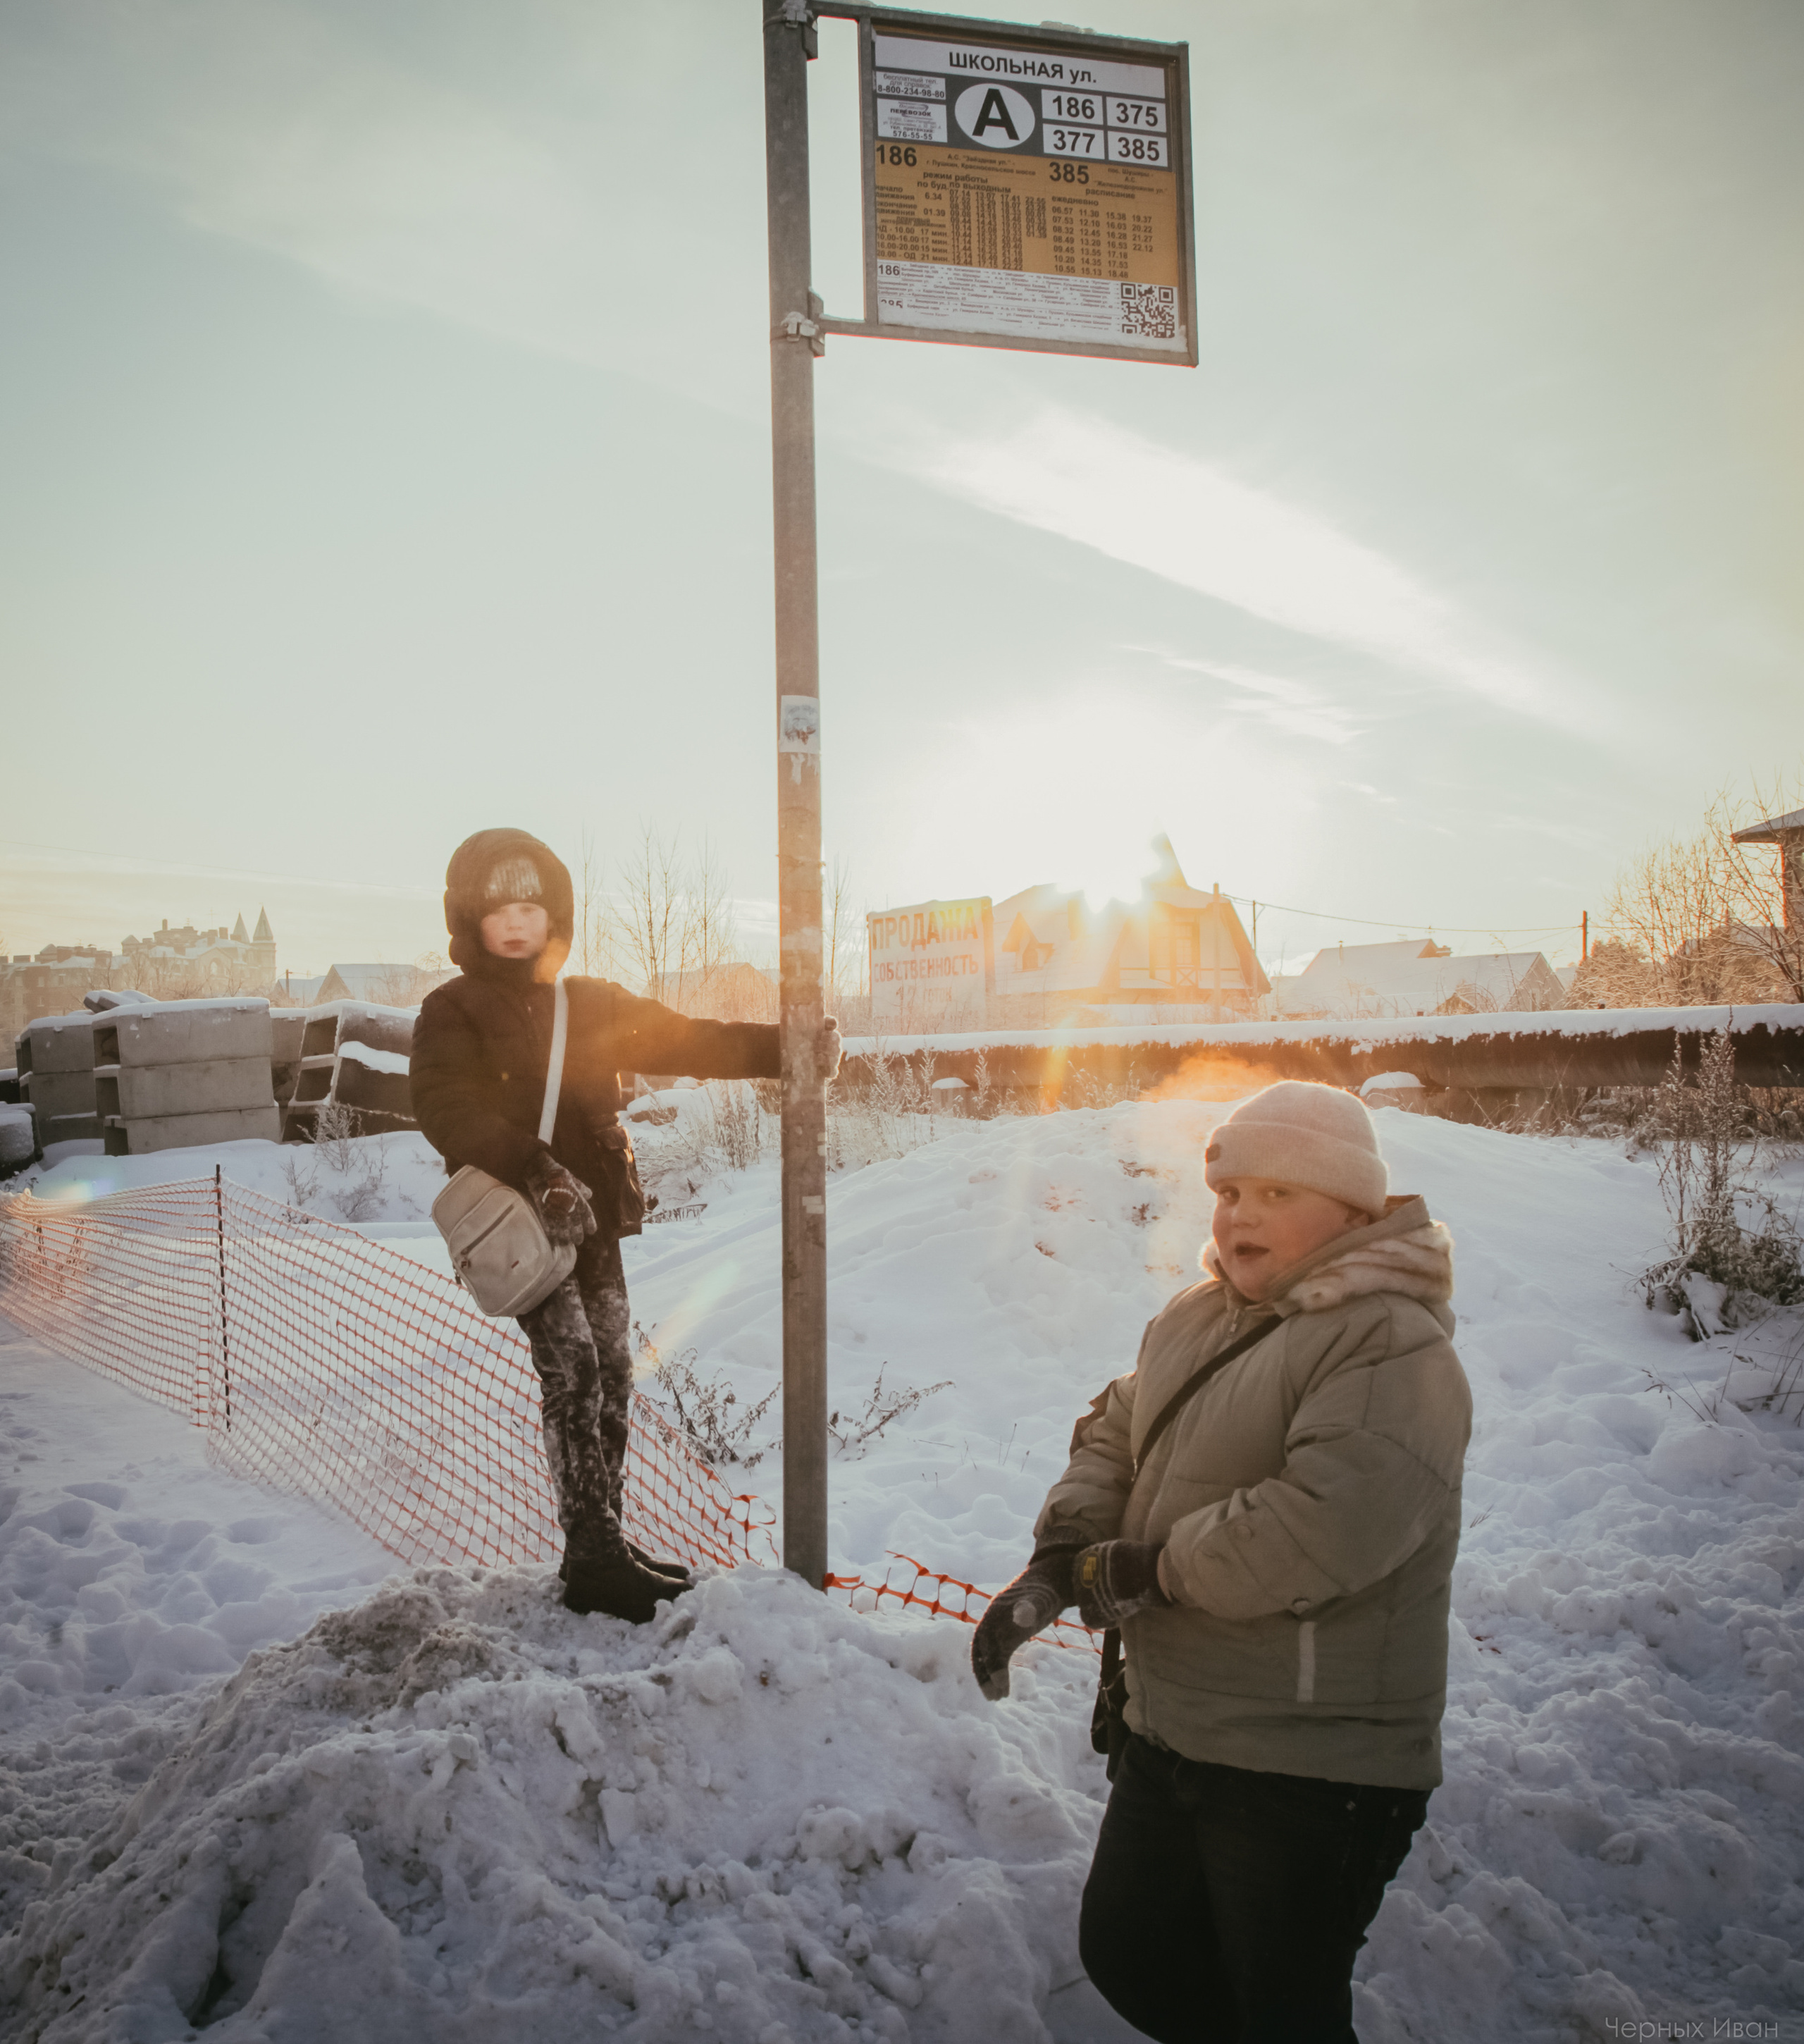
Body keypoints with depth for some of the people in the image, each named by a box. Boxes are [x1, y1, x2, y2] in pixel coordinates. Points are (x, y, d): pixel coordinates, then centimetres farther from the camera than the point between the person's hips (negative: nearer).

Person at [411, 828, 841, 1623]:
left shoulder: (592, 1005, 14)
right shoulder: (452, 1014, -2)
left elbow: (686, 1041, 12)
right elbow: (447, 1110, -16)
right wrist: (535, 1171, -31)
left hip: (593, 1221, 6)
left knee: (612, 1375, 8)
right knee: (572, 1368, -15)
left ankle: (603, 1544, 22)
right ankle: (593, 1559, -8)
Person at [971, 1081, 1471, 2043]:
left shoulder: (1394, 1345, -20)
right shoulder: (1195, 1318, 7)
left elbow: (1330, 1522, -32)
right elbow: (1114, 1434, 12)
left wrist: (1154, 1568, -21)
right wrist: (1061, 1554, -7)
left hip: (1314, 1769, -8)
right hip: (1167, 1736, 8)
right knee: (1125, 1954, 23)